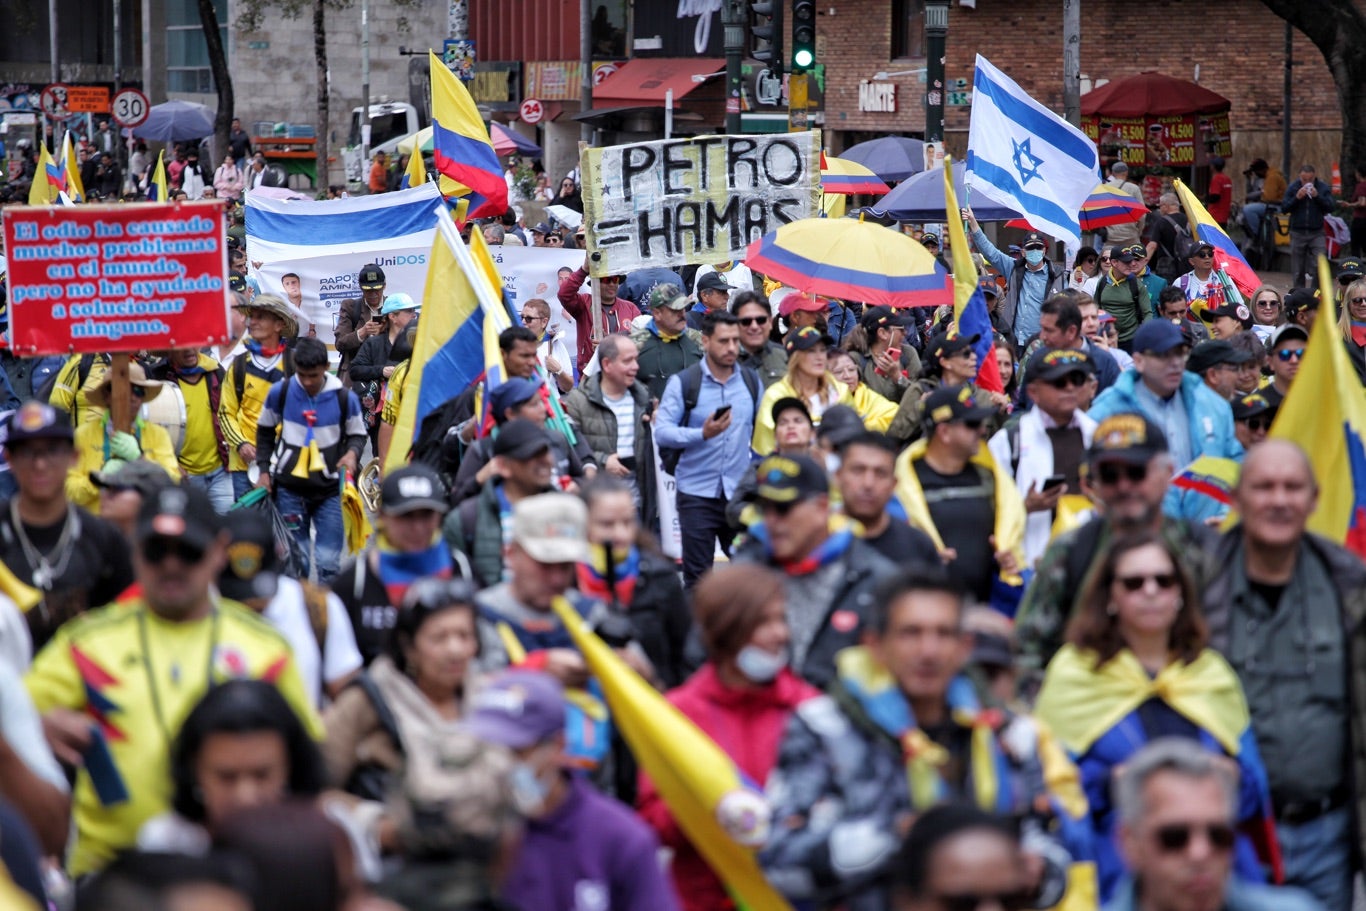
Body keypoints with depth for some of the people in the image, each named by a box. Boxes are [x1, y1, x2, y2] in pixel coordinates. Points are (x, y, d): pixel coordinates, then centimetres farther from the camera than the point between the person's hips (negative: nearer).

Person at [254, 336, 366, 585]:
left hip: (330, 491, -1)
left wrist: (352, 452, -13)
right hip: (289, 489, 1)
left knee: (329, 562, -1)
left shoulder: (344, 398, -6)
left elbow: (357, 434, 9)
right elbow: (265, 431, 12)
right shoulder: (280, 392, -3)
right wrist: (264, 470, 6)